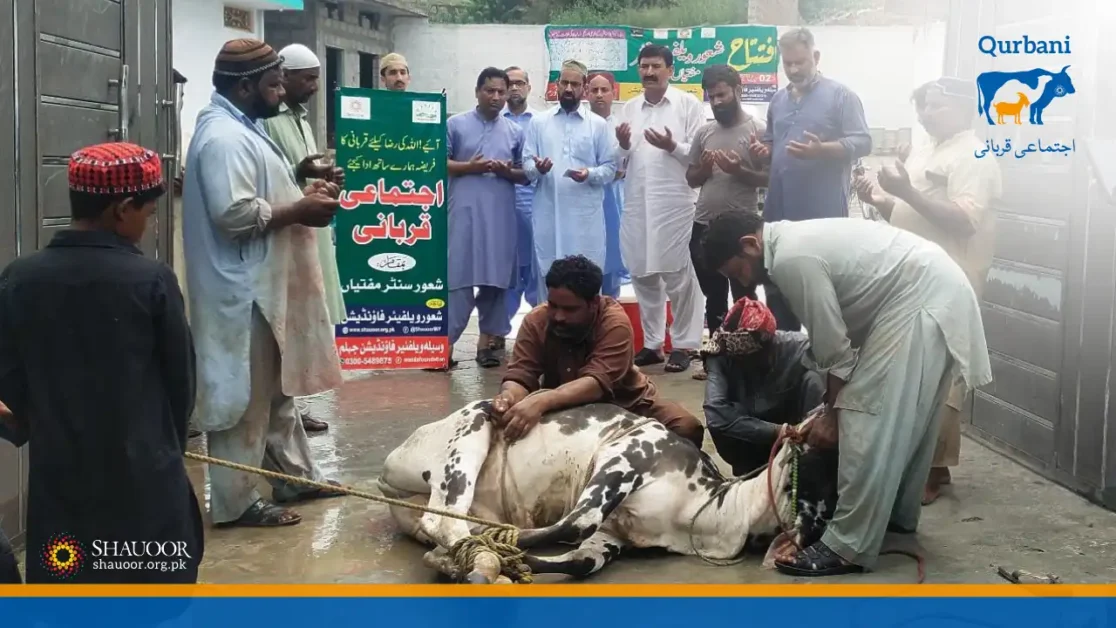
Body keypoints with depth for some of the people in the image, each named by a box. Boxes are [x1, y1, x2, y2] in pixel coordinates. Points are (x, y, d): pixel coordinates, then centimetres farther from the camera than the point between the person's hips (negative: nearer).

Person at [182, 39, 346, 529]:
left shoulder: (243, 129, 14)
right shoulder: (224, 137, -19)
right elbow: (236, 214, -28)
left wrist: (302, 189, 9)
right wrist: (300, 210, -18)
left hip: (266, 287, 11)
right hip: (243, 292, -11)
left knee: (277, 389, 20)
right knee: (244, 397, -2)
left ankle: (295, 475, 32)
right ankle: (235, 503, 9)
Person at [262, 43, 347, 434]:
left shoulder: (301, 118, 18)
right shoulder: (266, 120, -12)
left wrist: (325, 180, 6)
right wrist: (298, 173, -25)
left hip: (310, 231, 9)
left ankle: (291, 401, 19)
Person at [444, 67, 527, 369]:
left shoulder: (515, 131, 12)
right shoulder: (455, 124, 5)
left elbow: (524, 175, 13)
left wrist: (507, 171, -8)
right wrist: (468, 167, -12)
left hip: (501, 215, 3)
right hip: (464, 212, -3)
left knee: (496, 278, 5)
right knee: (458, 277, -6)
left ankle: (487, 339, 13)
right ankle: (446, 341, -3)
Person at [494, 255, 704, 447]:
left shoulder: (614, 322, -29)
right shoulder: (535, 321, -17)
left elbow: (597, 382, -40)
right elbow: (519, 375, -23)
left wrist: (541, 401, -57)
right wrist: (509, 396, -50)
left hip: (624, 402, -3)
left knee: (686, 428, -25)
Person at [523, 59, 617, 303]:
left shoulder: (599, 124, 6)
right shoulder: (539, 122, 11)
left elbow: (610, 168, 3)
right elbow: (526, 164, 7)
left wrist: (590, 174, -16)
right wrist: (537, 168, -16)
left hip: (585, 215, -1)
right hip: (547, 214, 1)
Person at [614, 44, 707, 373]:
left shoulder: (688, 104, 3)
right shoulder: (629, 108, 16)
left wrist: (673, 146, -19)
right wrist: (623, 146, -3)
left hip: (675, 203, -5)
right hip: (636, 204, 5)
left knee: (679, 276, -2)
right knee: (643, 275, 8)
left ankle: (683, 344, 7)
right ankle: (651, 343, 19)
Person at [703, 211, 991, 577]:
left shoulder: (791, 259, -16)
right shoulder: (797, 242, 15)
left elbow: (833, 347, -12)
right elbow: (834, 336, 19)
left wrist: (832, 414, 1)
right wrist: (832, 406, 20)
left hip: (920, 303, -11)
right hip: (939, 292, 11)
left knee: (868, 421, -9)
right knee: (906, 418, 21)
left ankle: (848, 548, -4)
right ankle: (899, 513, 37)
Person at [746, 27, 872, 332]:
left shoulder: (840, 95, -4)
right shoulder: (778, 100, 15)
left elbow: (862, 143, -10)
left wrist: (821, 149, -25)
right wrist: (763, 150, 0)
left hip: (823, 216, -6)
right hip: (780, 214, 7)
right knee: (777, 287, 13)